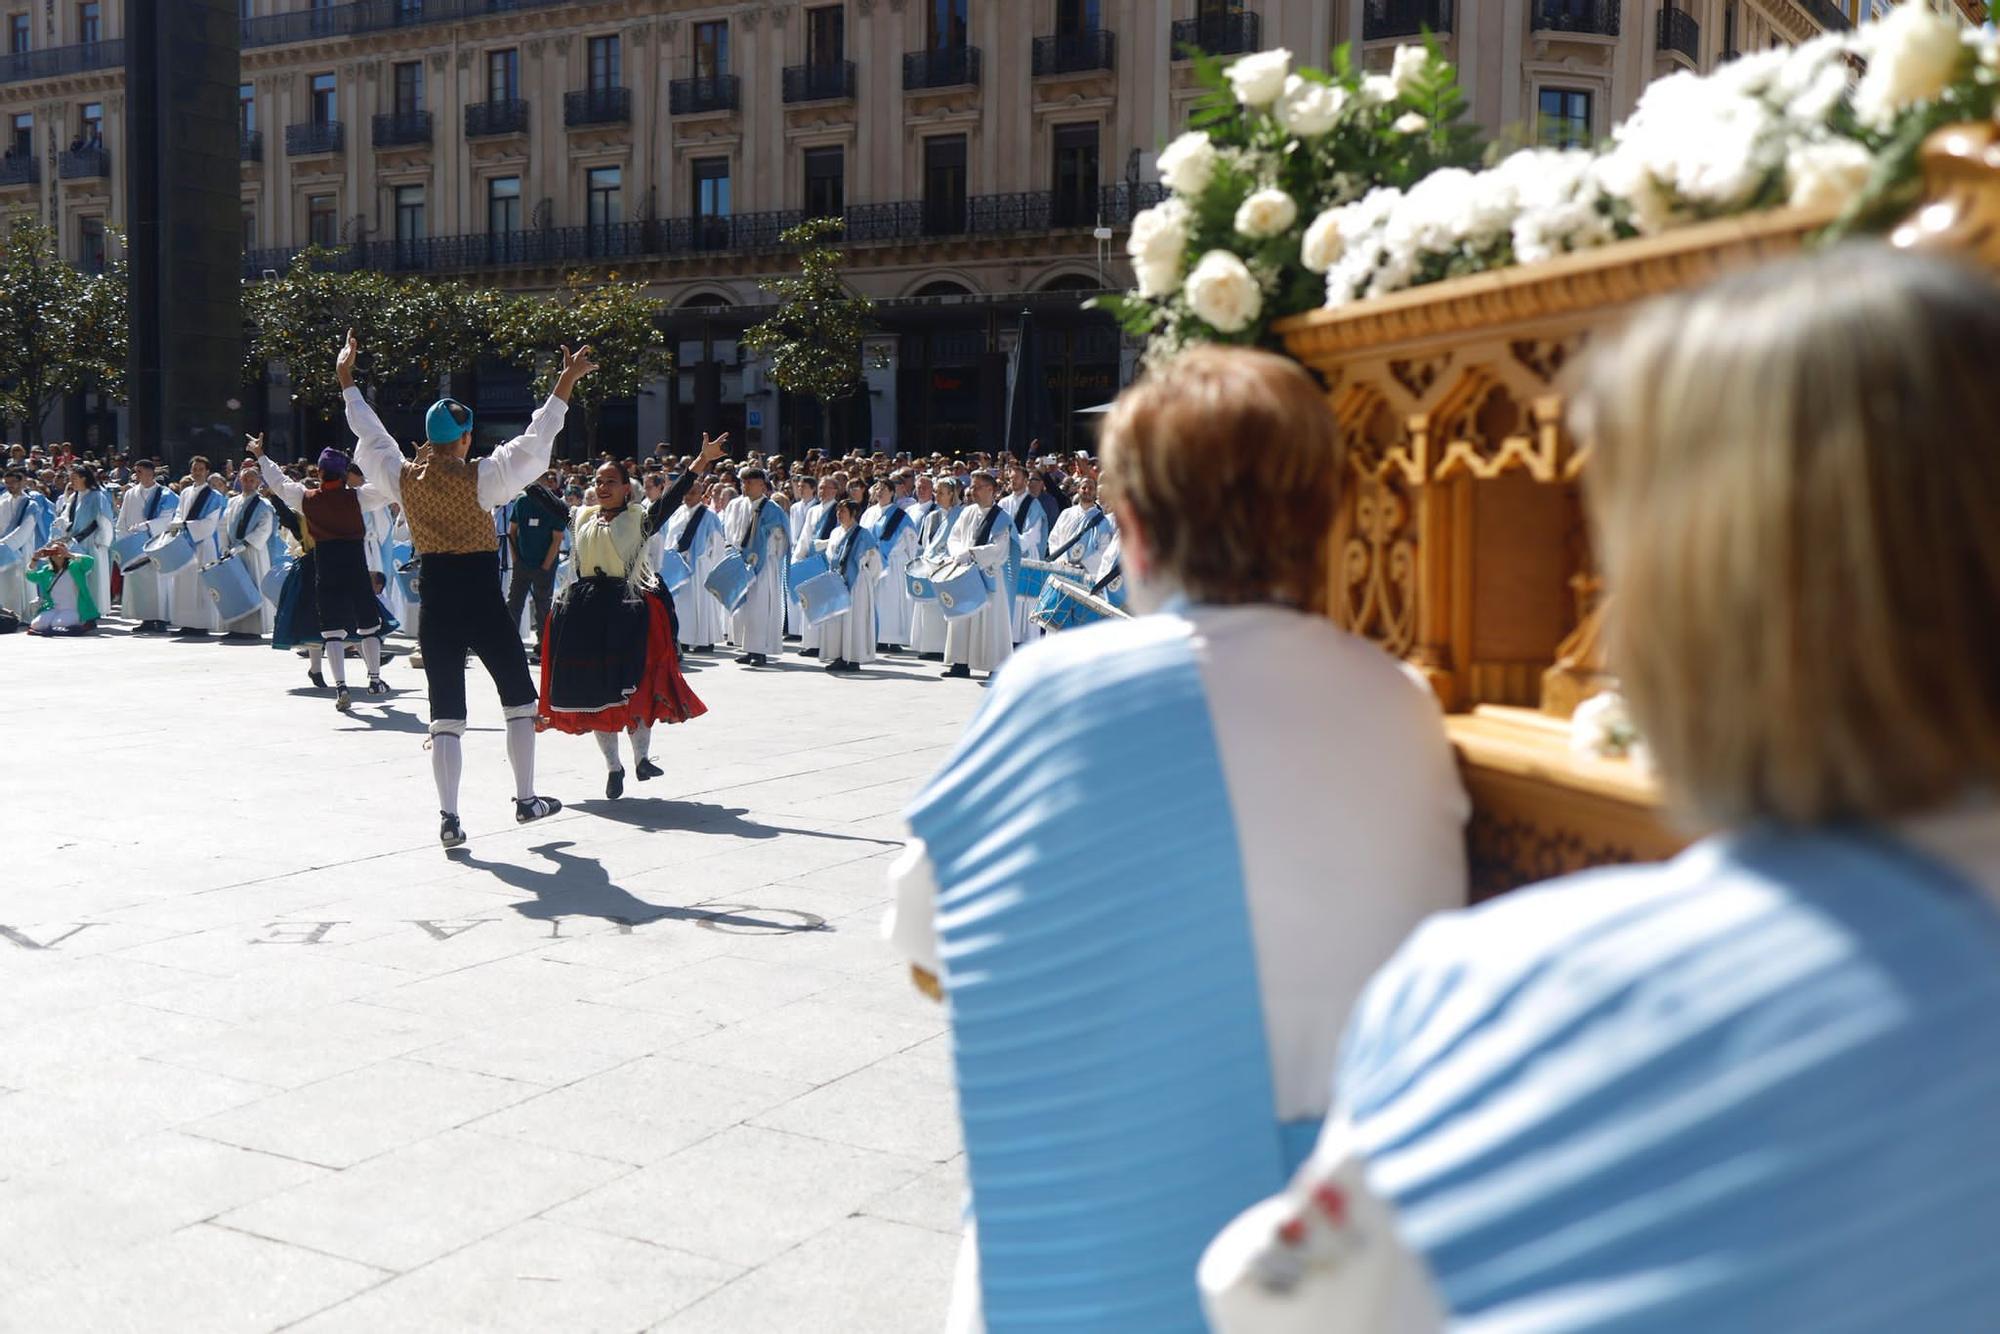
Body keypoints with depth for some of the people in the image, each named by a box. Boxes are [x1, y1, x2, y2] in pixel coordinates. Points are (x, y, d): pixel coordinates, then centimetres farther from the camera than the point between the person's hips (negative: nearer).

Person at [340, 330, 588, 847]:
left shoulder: (404, 478, 0)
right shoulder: (480, 477, -12)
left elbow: (369, 435, 14)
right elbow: (534, 444, -12)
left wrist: (346, 380, 25)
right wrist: (566, 382, -10)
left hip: (436, 605, 4)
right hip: (484, 602, -3)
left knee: (445, 716, 6)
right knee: (520, 701, 14)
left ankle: (448, 818, 3)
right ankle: (526, 800, 19)